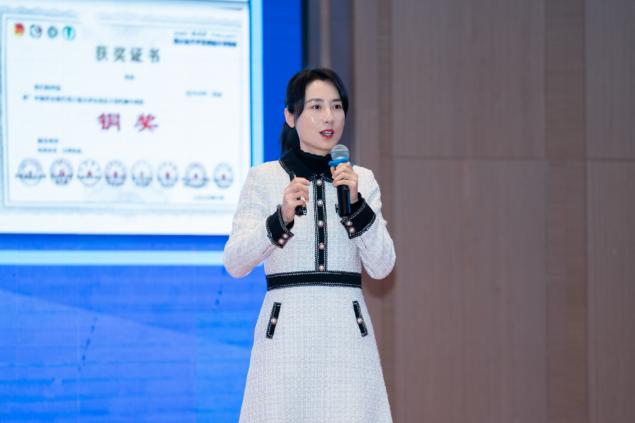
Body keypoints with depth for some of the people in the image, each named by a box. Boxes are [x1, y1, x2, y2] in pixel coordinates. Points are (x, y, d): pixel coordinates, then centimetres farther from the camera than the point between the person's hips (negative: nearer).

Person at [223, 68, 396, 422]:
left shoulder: (362, 180, 12)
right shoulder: (264, 178, 5)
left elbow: (382, 266, 3)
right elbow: (235, 263, -4)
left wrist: (356, 204, -10)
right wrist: (281, 219, -19)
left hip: (347, 335, 2)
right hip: (286, 333, -2)